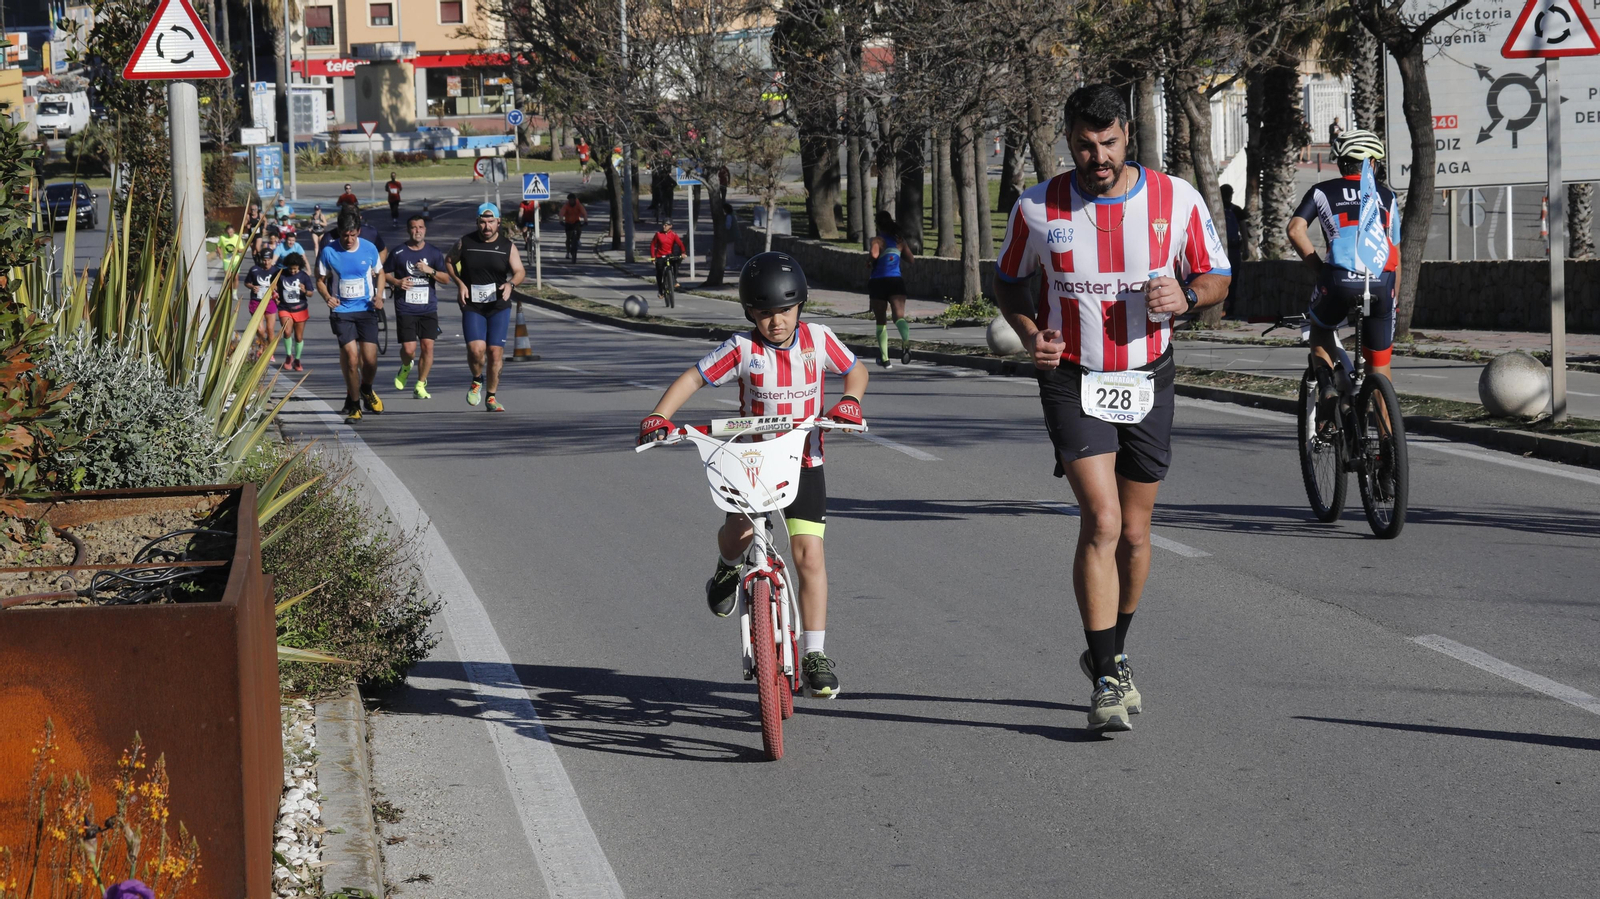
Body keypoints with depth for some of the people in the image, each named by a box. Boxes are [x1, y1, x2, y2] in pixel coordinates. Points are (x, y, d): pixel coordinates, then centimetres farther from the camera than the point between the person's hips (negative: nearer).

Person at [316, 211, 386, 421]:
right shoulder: (328, 252, -6)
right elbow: (320, 280, 5)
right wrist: (327, 297, -15)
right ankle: (354, 405, 4)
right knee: (351, 357, -11)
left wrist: (379, 294, -3)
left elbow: (379, 272, 14)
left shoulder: (369, 248, -2)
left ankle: (366, 390, 28)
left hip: (366, 310, 1)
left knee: (370, 359, -5)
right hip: (341, 311, -1)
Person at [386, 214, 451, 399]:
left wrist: (430, 271, -12)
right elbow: (384, 274, 12)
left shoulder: (434, 252, 6)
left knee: (427, 346, -7)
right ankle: (406, 367, 27)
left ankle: (420, 386, 5)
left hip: (428, 308, 2)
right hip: (405, 309, -2)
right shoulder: (399, 253, 2)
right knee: (409, 349, -9)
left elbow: (446, 279, 5)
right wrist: (397, 282, -8)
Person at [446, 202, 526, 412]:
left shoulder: (508, 246, 1)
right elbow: (449, 261, 14)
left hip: (499, 306, 1)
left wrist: (511, 284, -25)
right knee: (476, 349, -18)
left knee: (495, 351, -2)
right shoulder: (465, 242, 0)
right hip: (472, 306, -1)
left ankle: (491, 397, 15)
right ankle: (477, 380, 14)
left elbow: (520, 272, -2)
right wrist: (460, 284, -1)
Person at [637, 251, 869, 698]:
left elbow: (855, 371, 9)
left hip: (803, 462, 0)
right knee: (737, 532, -21)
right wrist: (658, 417, -23)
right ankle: (729, 566, 21)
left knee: (809, 554, -9)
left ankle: (815, 654, -3)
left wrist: (850, 401, -13)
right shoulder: (743, 348, -11)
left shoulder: (817, 339, -5)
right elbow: (693, 378, -9)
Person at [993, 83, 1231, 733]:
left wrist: (1184, 296, -18)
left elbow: (1216, 276, 4)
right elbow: (1007, 278, 10)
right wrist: (1030, 334, -9)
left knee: (1134, 533, 11)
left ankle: (1113, 654, 34)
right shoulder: (1037, 208, -7)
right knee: (1101, 521, -16)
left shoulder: (1176, 200, -6)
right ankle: (1105, 681, -13)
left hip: (1147, 380, 2)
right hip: (1073, 381, -2)